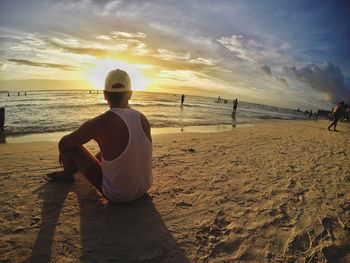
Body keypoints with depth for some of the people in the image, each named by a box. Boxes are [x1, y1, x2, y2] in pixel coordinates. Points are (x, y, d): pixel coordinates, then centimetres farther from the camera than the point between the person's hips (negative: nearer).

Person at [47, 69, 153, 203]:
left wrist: (63, 154, 19)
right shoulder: (143, 119, -7)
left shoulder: (99, 123, -23)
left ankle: (67, 174, 39)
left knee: (71, 146, 4)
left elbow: (63, 143, -6)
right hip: (144, 188, 5)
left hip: (117, 195, -5)